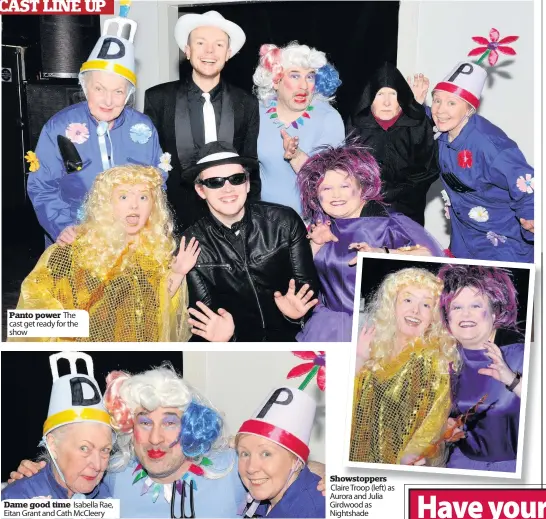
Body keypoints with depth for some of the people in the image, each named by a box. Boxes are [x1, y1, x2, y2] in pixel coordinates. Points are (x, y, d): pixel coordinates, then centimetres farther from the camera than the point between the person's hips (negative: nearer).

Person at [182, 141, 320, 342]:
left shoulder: (284, 221, -5)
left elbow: (307, 283, -1)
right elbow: (203, 312, -3)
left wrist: (296, 312, -21)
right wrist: (218, 333, -23)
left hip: (292, 338, 0)